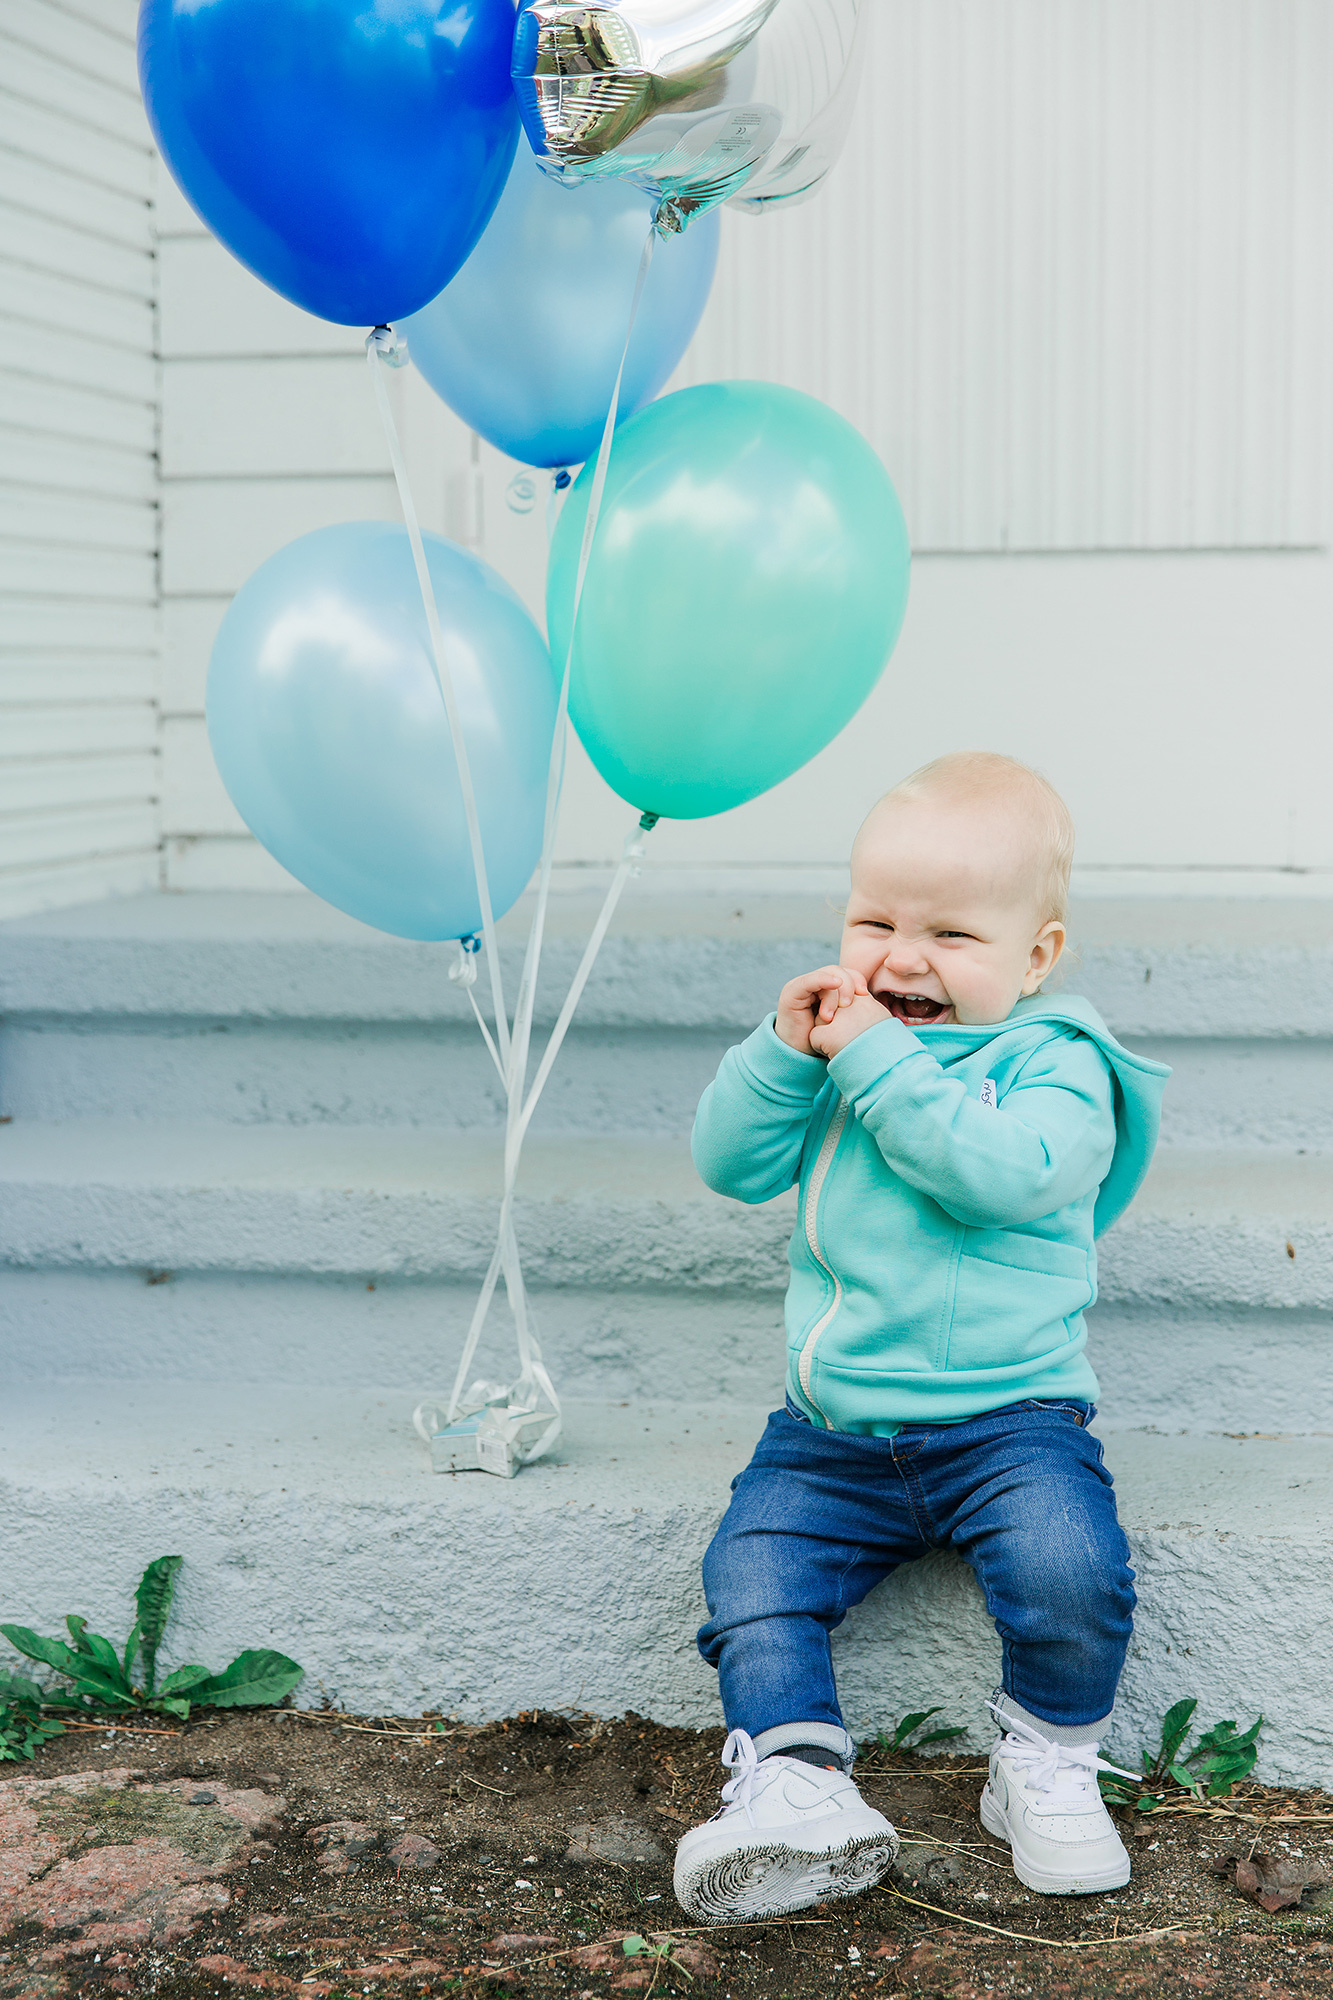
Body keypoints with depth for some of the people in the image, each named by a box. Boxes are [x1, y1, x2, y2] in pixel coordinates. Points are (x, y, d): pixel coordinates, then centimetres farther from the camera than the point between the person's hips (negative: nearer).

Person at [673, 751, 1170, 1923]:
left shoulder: (1056, 1067, -7)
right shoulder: (840, 1044, 9)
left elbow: (1006, 1171, -28)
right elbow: (731, 1164, 3)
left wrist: (876, 1064, -26)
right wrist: (784, 1053, -13)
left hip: (1008, 1419, -4)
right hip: (834, 1431, 5)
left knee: (1069, 1569, -26)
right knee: (752, 1571, -12)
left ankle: (1051, 1761, 0)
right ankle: (796, 1776, -5)